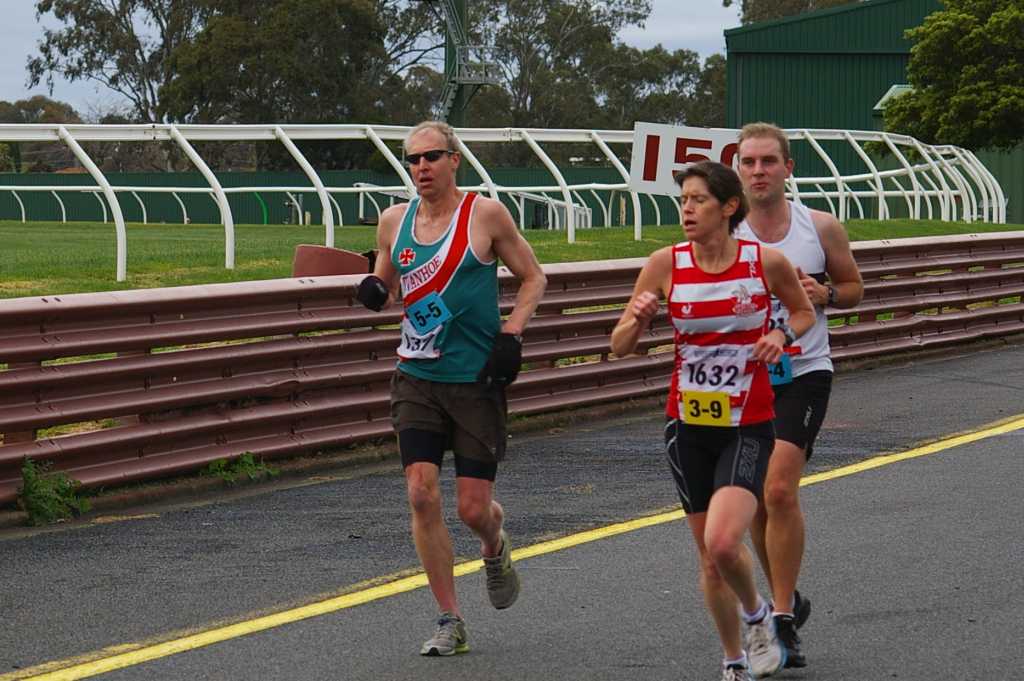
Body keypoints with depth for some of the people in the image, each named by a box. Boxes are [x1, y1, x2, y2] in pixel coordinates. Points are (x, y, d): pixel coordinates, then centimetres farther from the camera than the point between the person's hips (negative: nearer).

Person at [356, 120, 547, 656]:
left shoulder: (485, 214, -5)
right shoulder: (394, 221, 5)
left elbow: (533, 278, 4)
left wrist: (510, 335, -10)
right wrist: (374, 292, -5)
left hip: (476, 380, -3)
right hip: (416, 379, 3)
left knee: (473, 507, -3)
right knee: (422, 495, -10)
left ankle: (495, 550, 37)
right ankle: (450, 622, 2)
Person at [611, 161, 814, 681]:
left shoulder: (766, 262, -8)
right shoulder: (666, 264, -5)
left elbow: (804, 312, 12)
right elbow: (620, 345, 0)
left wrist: (782, 335, -9)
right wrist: (639, 318, -21)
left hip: (748, 426, -3)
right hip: (688, 424, 3)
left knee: (722, 544, -21)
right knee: (709, 559, 9)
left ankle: (757, 616, 10)